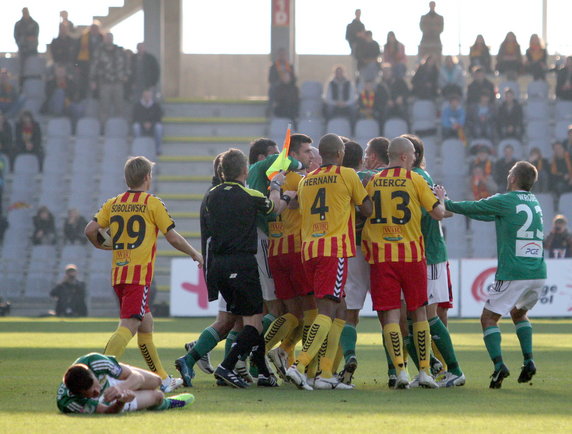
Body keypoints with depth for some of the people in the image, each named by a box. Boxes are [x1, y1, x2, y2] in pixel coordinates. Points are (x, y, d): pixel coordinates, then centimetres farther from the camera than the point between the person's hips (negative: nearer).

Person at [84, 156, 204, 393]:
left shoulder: (113, 204, 10)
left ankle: (162, 379, 26)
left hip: (118, 273, 6)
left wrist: (104, 246, 22)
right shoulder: (152, 203, -3)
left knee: (145, 323, 18)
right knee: (128, 326, -13)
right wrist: (195, 254, 12)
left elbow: (90, 230, 2)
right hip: (140, 274, -6)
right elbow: (173, 238, -3)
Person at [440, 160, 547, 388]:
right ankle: (528, 360, 10)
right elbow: (490, 214, 23)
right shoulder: (534, 202, 16)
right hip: (538, 273, 7)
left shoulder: (505, 201, -7)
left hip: (512, 274, -7)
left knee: (489, 318, 5)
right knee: (519, 313, 28)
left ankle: (499, 365, -13)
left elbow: (471, 208, -1)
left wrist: (445, 203, 17)